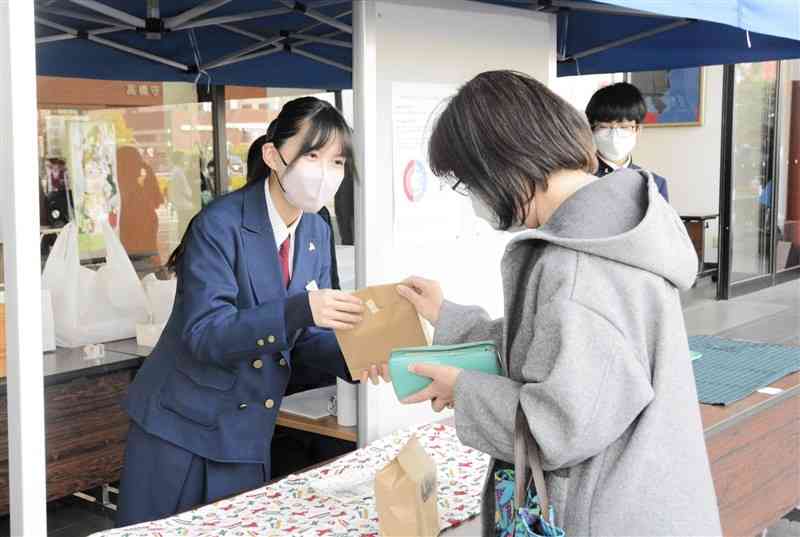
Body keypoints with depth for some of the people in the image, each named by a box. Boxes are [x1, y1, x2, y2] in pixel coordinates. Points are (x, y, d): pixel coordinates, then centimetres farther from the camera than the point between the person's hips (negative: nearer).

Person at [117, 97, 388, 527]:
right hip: (181, 427, -6)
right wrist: (299, 308, -38)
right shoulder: (220, 225, -19)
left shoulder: (317, 233, 2)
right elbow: (204, 335, -26)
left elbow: (305, 334, 6)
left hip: (247, 434, 6)